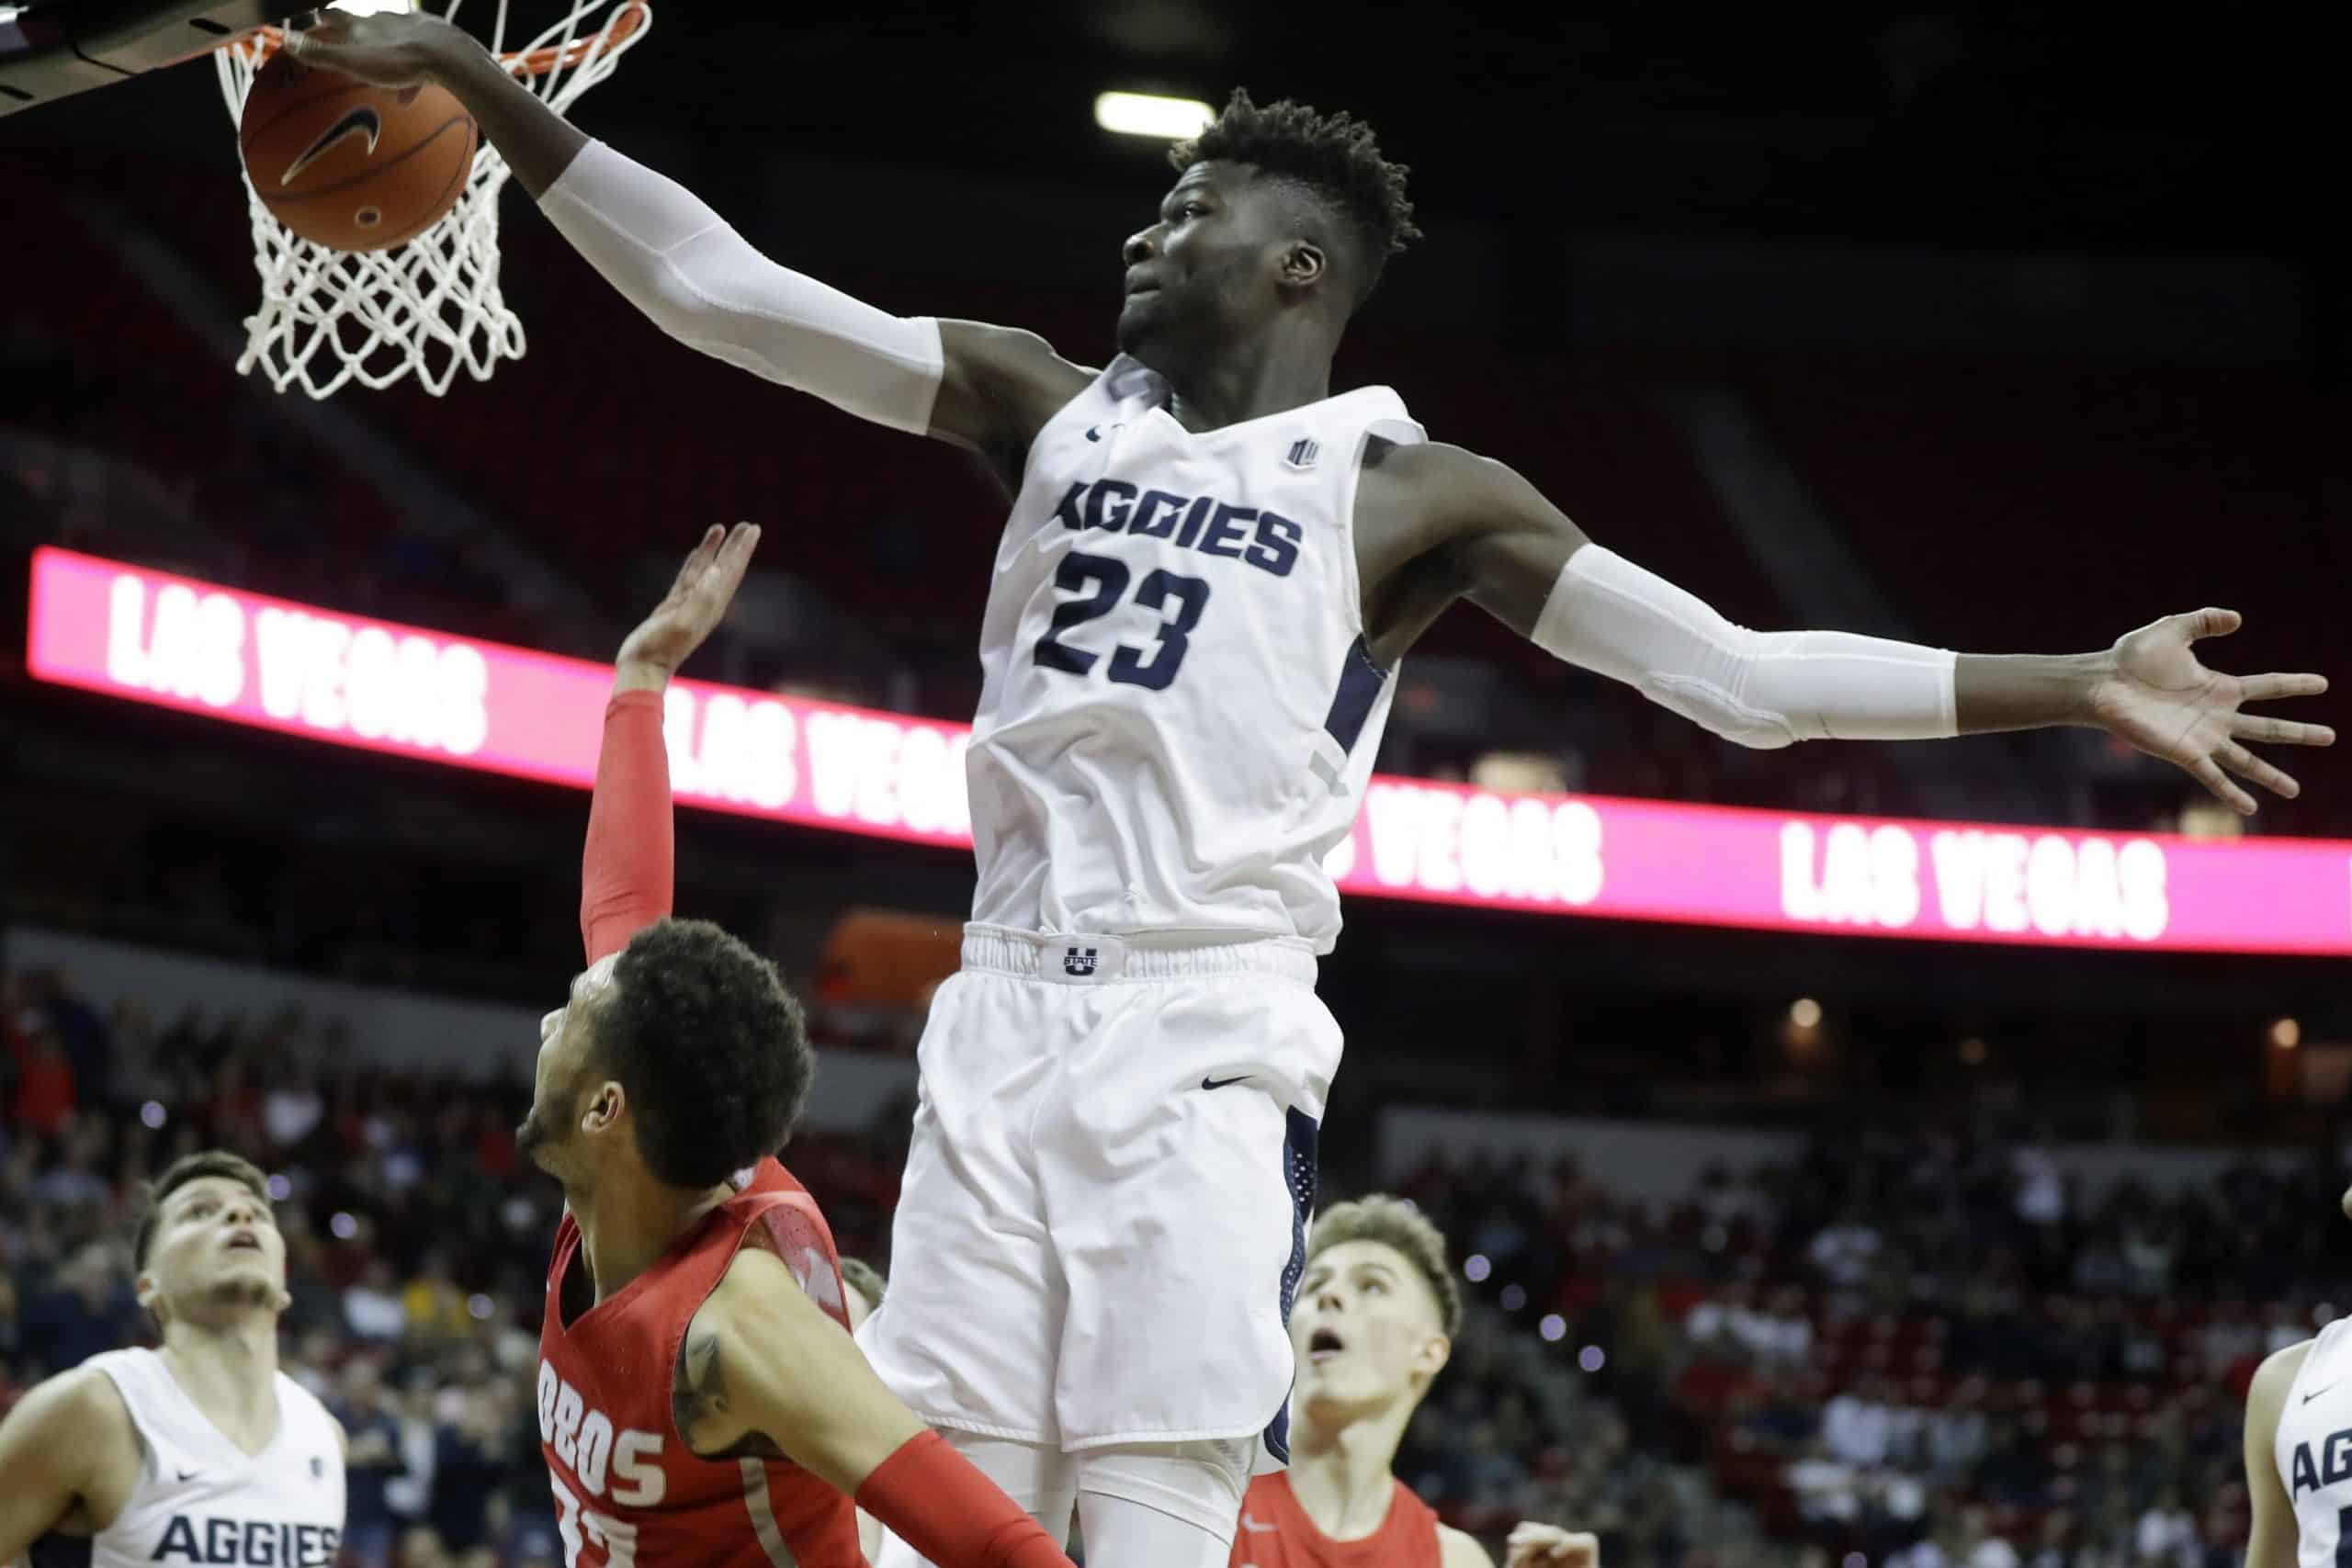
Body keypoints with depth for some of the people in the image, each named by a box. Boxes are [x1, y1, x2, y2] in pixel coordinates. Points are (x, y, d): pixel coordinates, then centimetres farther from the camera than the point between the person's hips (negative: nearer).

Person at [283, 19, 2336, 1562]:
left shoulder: (1410, 491, 3)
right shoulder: (1045, 403, 14)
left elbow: (1732, 671, -2)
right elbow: (724, 292, 9)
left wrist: (2076, 687, -12)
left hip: (1209, 1051, -4)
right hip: (1006, 1030, 4)